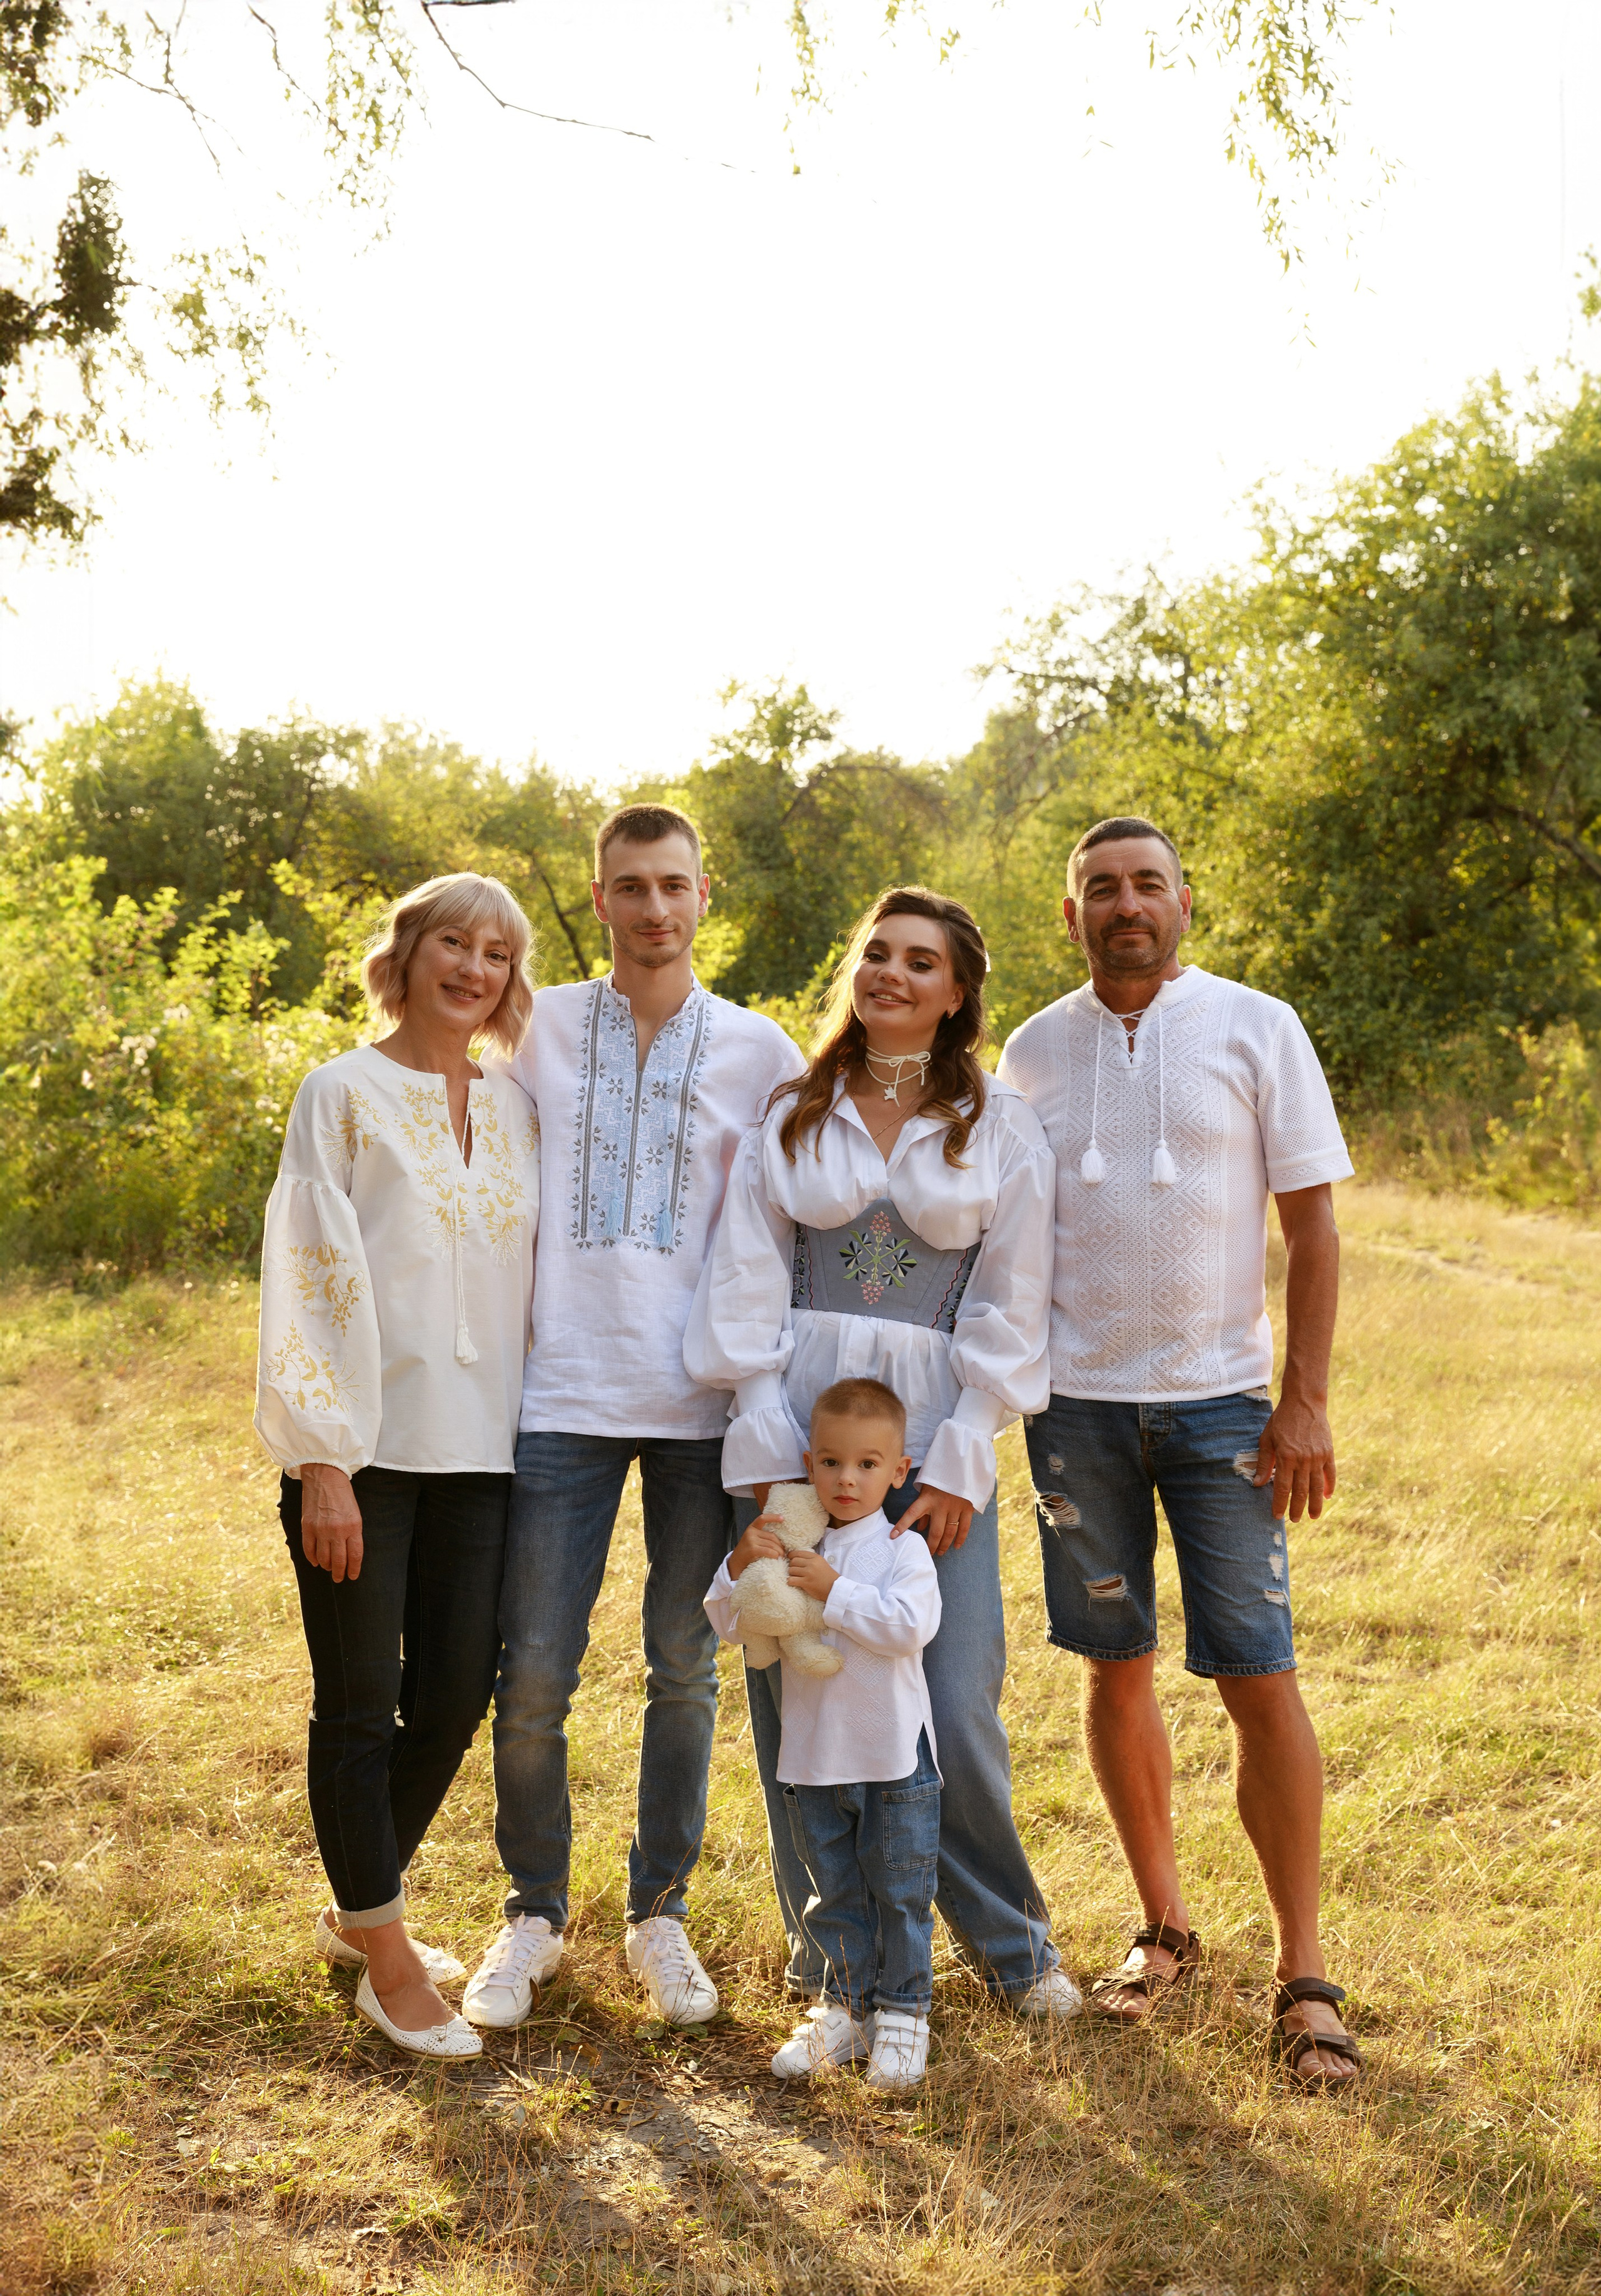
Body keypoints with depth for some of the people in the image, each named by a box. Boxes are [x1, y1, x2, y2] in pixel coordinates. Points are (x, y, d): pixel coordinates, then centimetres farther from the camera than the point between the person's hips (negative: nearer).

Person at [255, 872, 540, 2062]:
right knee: (360, 1705, 2)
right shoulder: (345, 1095, -3)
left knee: (455, 1696, 8)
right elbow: (309, 1281, -8)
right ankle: (385, 1959, 17)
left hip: (477, 1449, 5)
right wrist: (322, 1462, -13)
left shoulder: (516, 1108, 11)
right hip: (364, 1449, -5)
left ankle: (362, 1909, 30)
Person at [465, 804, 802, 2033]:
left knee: (686, 1669, 8)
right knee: (533, 1674, 1)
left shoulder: (760, 1053, 5)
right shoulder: (535, 1029, 5)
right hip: (561, 1392, 0)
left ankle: (662, 1912, 24)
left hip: (703, 1402, 1)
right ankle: (534, 1915, 20)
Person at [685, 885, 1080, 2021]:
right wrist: (769, 1456, -4)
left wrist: (957, 1464, -6)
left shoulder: (1001, 1127, 6)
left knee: (957, 1707, -4)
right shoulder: (792, 1116, 9)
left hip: (936, 1428, -1)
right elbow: (747, 1289, 5)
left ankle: (1011, 1941, 19)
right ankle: (830, 1951, 21)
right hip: (798, 1421, 1)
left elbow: (1008, 1312, 3)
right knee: (795, 1701, 2)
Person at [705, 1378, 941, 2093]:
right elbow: (731, 1626, 2)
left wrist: (833, 1590, -25)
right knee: (834, 1895, 15)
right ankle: (847, 2006, 29)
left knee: (900, 1893, 6)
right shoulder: (789, 1547, 3)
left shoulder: (903, 1550, -8)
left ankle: (902, 2011, 21)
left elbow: (909, 1626, -24)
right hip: (814, 1759, 4)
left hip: (895, 1759, -4)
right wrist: (740, 1565, -16)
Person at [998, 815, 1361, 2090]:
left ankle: (1304, 1974, 6)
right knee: (1117, 1669, 10)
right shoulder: (1034, 1050, 7)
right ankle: (1164, 1926, 27)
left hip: (1221, 1400, -3)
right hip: (1077, 1400, 3)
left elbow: (1313, 1228, -2)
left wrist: (1305, 1403, -9)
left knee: (1260, 1678, -5)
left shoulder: (1257, 1029, -1)